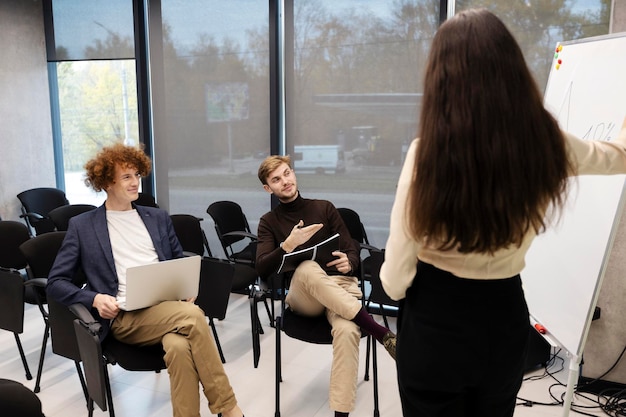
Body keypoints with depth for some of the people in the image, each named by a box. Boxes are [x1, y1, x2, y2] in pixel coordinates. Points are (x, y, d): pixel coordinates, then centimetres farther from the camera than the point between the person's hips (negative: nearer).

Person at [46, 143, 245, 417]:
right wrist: (94, 299, -12)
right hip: (124, 316, -3)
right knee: (193, 315, -33)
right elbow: (55, 283, 7)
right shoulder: (82, 226, 10)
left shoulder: (158, 218, 19)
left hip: (168, 306, 3)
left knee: (180, 347, -35)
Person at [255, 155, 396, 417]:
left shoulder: (324, 208, 13)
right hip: (302, 295, 0)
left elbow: (353, 253, 11)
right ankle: (381, 333, -35)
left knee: (347, 330, -34)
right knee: (307, 268, -37)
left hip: (340, 286, 1)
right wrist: (288, 244, -19)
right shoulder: (268, 222, 12)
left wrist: (348, 264, -13)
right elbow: (262, 269, -3)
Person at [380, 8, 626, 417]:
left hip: (434, 324, -3)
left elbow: (396, 278, -17)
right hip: (504, 320, 3)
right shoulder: (546, 143, -13)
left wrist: (394, 283, 7)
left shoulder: (427, 152, -23)